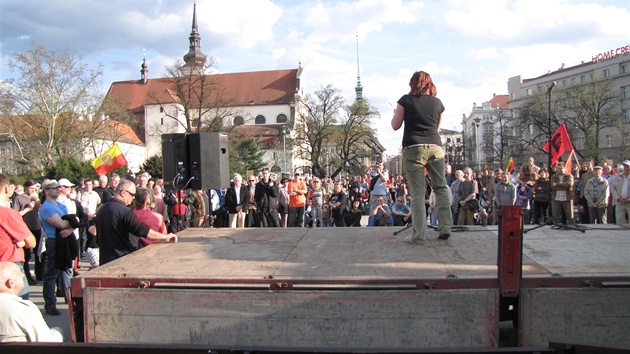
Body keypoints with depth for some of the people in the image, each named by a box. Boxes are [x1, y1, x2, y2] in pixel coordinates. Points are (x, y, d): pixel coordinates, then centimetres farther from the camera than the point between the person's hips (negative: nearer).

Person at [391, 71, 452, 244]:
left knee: (417, 192, -3)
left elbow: (395, 125, 5)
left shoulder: (406, 100, 3)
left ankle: (419, 235, -5)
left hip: (413, 149, -3)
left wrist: (395, 113, 23)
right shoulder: (437, 102, 13)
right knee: (441, 187, 14)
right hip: (435, 147, 3)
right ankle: (445, 227, 13)